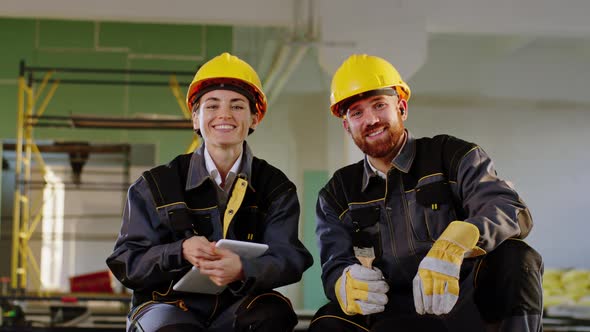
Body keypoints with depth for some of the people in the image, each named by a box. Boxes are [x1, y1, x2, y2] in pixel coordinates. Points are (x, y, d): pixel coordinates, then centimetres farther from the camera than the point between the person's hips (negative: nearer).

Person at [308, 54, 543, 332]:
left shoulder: (451, 156, 5)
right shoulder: (337, 194, 14)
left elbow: (511, 210, -12)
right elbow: (334, 266, 4)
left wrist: (452, 248, -34)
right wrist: (348, 285, -24)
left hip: (466, 308, -1)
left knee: (514, 258, -30)